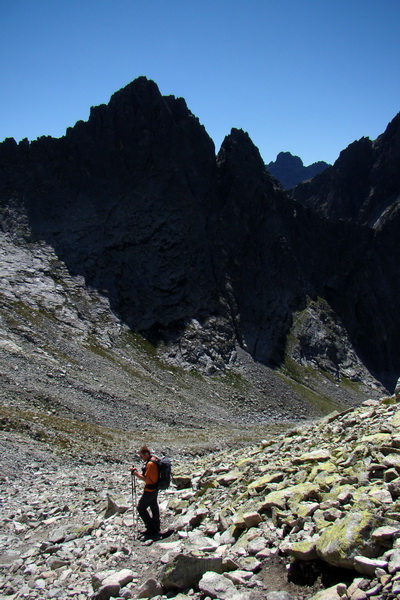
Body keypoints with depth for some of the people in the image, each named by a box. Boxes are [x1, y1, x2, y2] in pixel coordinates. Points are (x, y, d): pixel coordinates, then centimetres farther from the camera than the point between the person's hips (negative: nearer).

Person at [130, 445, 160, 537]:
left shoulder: (150, 464, -26)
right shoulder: (155, 460, 5)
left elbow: (146, 479, -24)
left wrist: (135, 472, -19)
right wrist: (137, 472, 7)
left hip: (150, 490, -10)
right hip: (155, 489, 10)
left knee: (140, 508, 1)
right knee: (154, 507, 21)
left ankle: (151, 529, 4)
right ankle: (156, 527, 34)